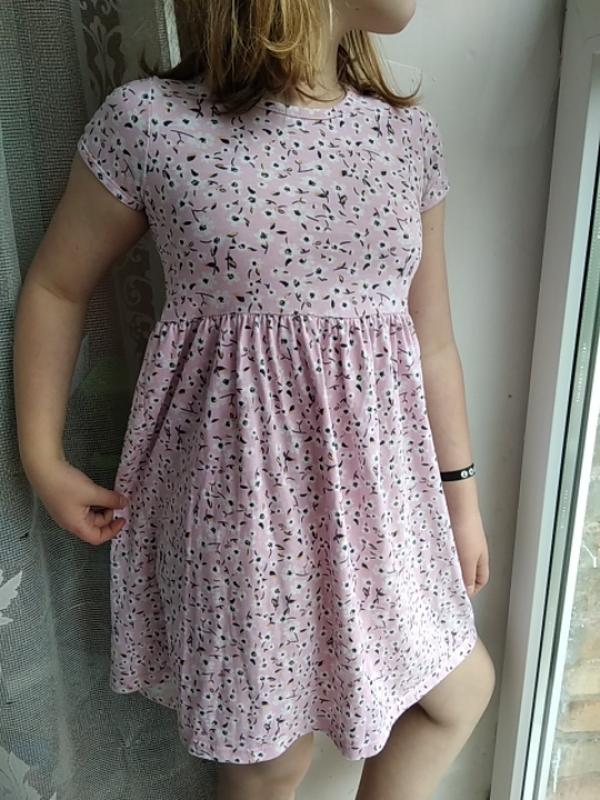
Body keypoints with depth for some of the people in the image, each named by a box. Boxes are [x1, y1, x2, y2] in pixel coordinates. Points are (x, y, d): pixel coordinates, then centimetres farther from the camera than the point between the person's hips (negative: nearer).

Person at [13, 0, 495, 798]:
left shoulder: (409, 133, 3)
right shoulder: (148, 119, -9)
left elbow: (432, 336, 7)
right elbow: (55, 288, 3)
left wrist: (459, 487, 11)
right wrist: (42, 459, 3)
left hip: (376, 477, 5)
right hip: (241, 483, -4)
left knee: (461, 688, 20)